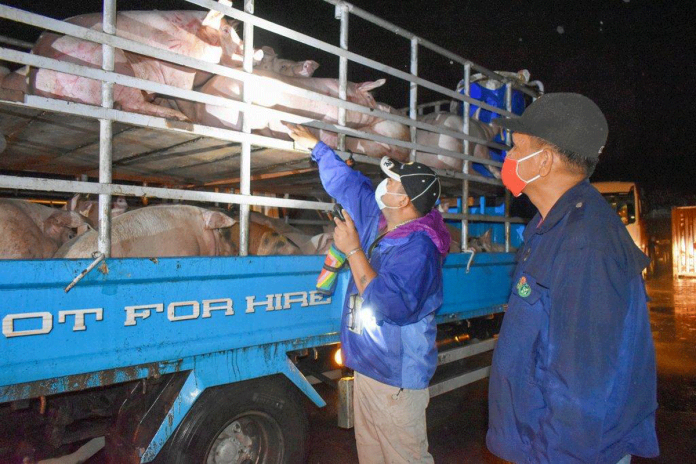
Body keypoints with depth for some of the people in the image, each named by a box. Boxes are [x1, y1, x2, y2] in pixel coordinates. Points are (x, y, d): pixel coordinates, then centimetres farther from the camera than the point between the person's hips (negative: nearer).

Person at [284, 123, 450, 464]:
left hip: (396, 379, -9)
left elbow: (389, 305, -34)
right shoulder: (378, 220, 2)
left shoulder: (417, 247, -25)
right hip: (367, 367, 9)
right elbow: (347, 183, 16)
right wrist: (315, 146, 25)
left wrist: (353, 249, -27)